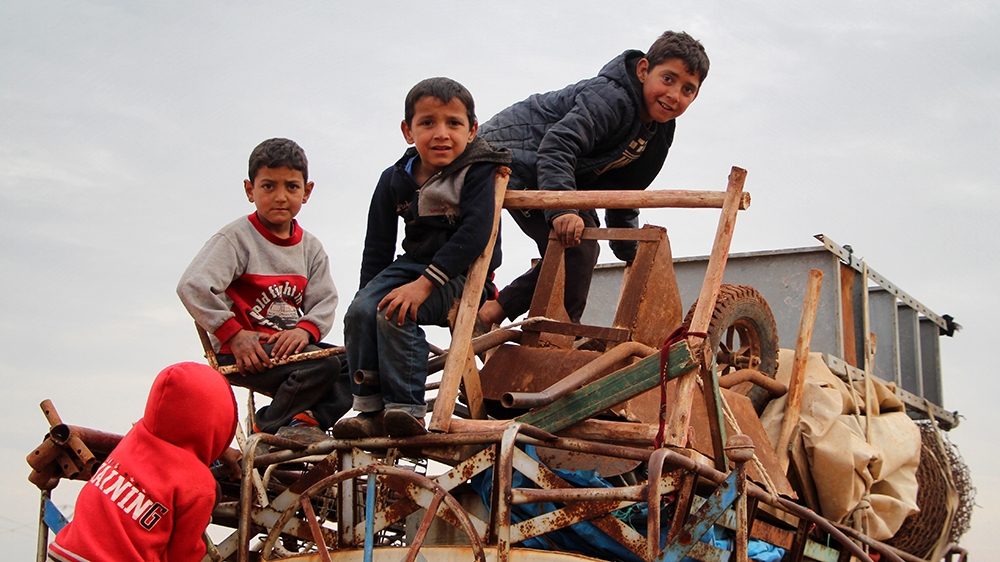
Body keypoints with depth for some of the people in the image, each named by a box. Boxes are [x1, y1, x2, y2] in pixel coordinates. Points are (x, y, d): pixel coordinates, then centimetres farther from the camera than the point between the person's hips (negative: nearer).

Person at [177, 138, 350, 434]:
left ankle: (303, 416, -13)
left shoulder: (310, 247, 12)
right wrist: (234, 334, -21)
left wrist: (305, 329, -20)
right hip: (244, 354, -7)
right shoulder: (237, 237, -7)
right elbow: (193, 286, -18)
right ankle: (268, 427, -9)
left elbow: (325, 301, 2)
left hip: (292, 345, 7)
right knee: (324, 365, -25)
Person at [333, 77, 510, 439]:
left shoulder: (478, 172, -11)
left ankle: (406, 408, -18)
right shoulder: (396, 180, 5)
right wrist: (370, 291, 9)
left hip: (463, 273, -6)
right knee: (360, 312, -18)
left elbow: (474, 234, -24)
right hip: (414, 263, 6)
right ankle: (372, 408, -10)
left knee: (395, 315, -27)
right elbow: (377, 247, 13)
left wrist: (424, 283, -29)